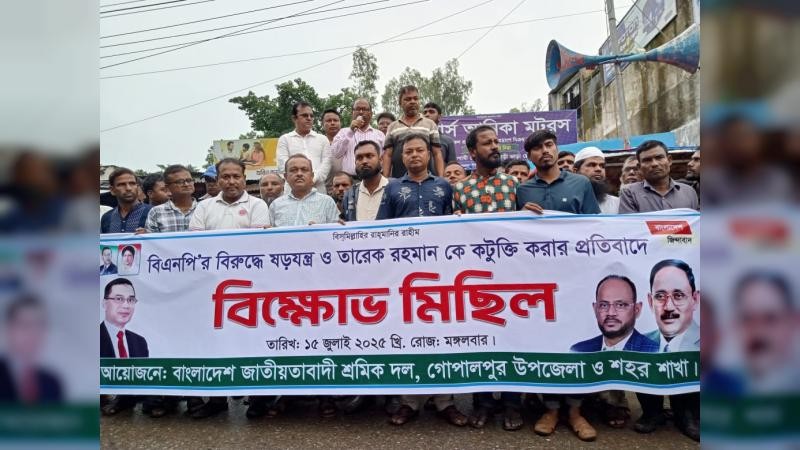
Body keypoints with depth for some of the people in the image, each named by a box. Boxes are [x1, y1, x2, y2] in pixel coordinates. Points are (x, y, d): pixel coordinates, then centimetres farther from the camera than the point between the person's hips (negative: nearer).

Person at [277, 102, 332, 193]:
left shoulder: (322, 139, 18)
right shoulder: (285, 139, 14)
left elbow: (326, 163, 7)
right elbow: (283, 164, 2)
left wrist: (313, 179, -10)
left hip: (318, 190, 1)